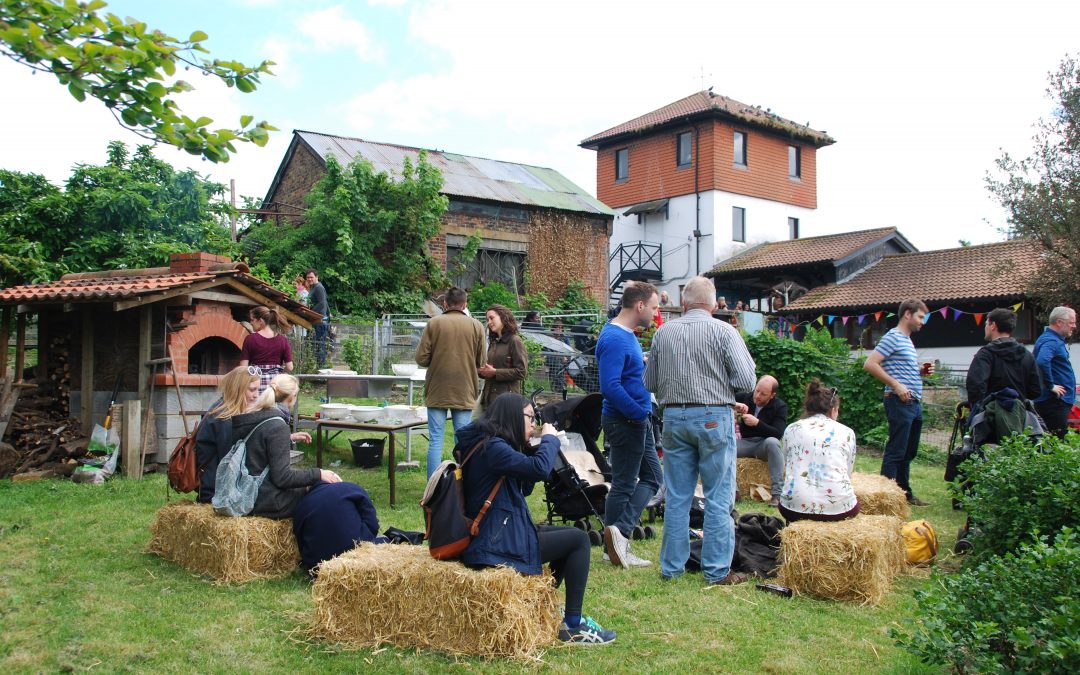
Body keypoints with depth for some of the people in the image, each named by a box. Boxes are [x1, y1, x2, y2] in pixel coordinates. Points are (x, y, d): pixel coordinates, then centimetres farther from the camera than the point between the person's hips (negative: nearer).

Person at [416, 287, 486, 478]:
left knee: (435, 440, 6)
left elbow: (421, 358, -5)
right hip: (465, 392, 1)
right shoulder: (476, 326, -1)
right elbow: (481, 362, 1)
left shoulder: (434, 323, -4)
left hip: (437, 392, 0)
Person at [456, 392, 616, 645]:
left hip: (496, 534, 11)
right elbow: (539, 468, -32)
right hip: (496, 545, -11)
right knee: (578, 539, -5)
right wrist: (549, 439, -12)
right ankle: (573, 626, 1)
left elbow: (524, 488, 18)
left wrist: (535, 447, 6)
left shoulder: (487, 444, 13)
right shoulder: (492, 447, -19)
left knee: (568, 534, 21)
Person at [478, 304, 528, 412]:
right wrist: (482, 371, 1)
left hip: (507, 396, -7)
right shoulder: (493, 342, 17)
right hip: (488, 395, 7)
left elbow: (521, 372, -12)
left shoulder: (515, 341, -5)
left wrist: (495, 372, -13)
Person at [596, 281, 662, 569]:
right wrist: (639, 413, -20)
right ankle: (618, 541, 10)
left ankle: (618, 531, 11)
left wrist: (646, 363, 4)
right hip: (625, 422, -10)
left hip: (637, 421, 10)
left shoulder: (626, 334, 11)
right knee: (624, 485, 0)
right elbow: (610, 386, -28)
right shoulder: (614, 339, -21)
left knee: (652, 477, 14)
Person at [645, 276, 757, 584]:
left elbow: (649, 383, 11)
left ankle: (672, 566, 17)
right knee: (718, 498, 4)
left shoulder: (663, 332, 5)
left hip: (674, 417, 4)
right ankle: (717, 570, 8)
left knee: (676, 497, 10)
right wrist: (720, 382, 10)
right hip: (714, 418, -4)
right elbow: (746, 381, -9)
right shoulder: (723, 331, -6)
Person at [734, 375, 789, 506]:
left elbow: (778, 433, -17)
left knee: (772, 442, -39)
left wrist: (757, 423, -29)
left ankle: (777, 494, -37)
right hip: (745, 443, 2)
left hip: (765, 444, -2)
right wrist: (734, 404, -21)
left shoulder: (780, 406, -6)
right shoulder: (746, 397, 2)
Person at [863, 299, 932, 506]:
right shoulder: (893, 337, -9)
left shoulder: (907, 341, 20)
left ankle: (905, 493, 25)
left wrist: (921, 372, 10)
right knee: (895, 452, -7)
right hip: (900, 403, -10)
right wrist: (896, 385, -20)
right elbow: (870, 364, -18)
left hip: (914, 403, 10)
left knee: (908, 452, 16)